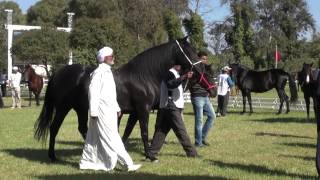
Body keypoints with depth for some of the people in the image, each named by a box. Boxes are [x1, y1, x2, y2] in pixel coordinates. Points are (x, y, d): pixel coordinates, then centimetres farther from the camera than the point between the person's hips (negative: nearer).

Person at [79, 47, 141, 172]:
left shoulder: (108, 72, 15)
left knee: (95, 138, 14)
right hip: (102, 111, -10)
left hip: (110, 110, 10)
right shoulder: (99, 72, -14)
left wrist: (117, 108, 20)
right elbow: (93, 92, -17)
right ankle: (127, 164, -5)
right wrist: (93, 112, -20)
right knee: (111, 138, -5)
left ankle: (86, 162, 21)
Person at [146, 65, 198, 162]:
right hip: (171, 108, -10)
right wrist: (184, 77, -42)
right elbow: (171, 84, -32)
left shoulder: (174, 73, 20)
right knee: (181, 131, -1)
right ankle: (192, 153, 6)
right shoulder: (170, 73, -11)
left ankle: (151, 154, 1)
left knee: (161, 131, 5)